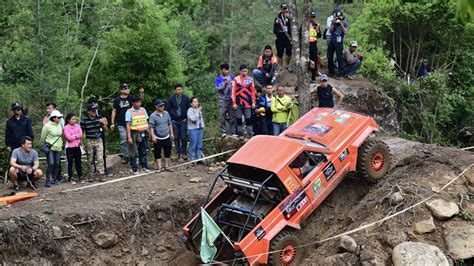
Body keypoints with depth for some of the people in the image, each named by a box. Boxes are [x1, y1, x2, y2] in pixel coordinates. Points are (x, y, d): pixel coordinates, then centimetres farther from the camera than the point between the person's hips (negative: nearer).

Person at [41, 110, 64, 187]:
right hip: (50, 148, -6)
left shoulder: (60, 124, 6)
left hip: (58, 148, 6)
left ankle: (55, 179, 20)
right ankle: (48, 180, -3)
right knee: (51, 164, -12)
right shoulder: (47, 126, -12)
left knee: (57, 164, 7)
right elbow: (43, 136, -1)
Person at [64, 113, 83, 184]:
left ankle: (80, 177, 17)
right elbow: (69, 137, -17)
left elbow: (80, 135, -5)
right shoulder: (66, 127, -8)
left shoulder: (77, 126, 6)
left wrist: (73, 136, -13)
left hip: (77, 146, 4)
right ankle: (71, 178, 11)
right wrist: (77, 136, -7)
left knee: (78, 162, 9)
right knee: (70, 163, 4)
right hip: (69, 147, -4)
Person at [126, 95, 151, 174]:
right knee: (133, 153, 2)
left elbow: (146, 122, 15)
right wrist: (129, 137, -15)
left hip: (143, 133, 5)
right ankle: (134, 169, 10)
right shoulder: (129, 112, -7)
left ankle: (144, 166, 24)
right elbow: (128, 125, -10)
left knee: (143, 151, 13)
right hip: (134, 134, -5)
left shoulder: (143, 110, 8)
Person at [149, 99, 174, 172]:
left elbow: (170, 124, 13)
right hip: (158, 138, -5)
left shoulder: (166, 113, 4)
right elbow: (151, 127, -13)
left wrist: (171, 133, 11)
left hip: (167, 137, 5)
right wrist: (153, 136, -22)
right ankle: (159, 167, 13)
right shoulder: (153, 116, -11)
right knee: (158, 153, 4)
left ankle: (166, 166, 22)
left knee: (168, 152, 10)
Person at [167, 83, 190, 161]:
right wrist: (171, 119, 0)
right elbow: (169, 110, 7)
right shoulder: (171, 99, 3)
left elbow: (189, 109, 8)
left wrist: (186, 118, -1)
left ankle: (183, 153, 5)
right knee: (176, 138, 5)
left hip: (183, 121, -1)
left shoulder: (186, 98, 2)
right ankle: (178, 153, 12)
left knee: (184, 137, -3)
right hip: (175, 121, 1)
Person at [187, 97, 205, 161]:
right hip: (193, 129, -7)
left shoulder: (199, 110, 12)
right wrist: (198, 111, -17)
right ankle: (191, 160, 4)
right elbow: (193, 119, -20)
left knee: (199, 146, 9)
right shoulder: (190, 110, -8)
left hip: (200, 129, 7)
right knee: (193, 146, -3)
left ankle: (199, 159, 16)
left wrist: (202, 126, 16)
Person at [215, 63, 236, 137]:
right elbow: (218, 89, -11)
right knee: (222, 117, -5)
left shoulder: (231, 77, 10)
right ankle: (223, 132, -1)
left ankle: (233, 132, 7)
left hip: (231, 99, 3)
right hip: (223, 100, -3)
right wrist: (225, 84, -23)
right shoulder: (218, 79, 1)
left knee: (232, 117, 2)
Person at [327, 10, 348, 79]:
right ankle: (331, 71, 22)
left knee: (339, 58, -7)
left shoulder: (345, 23, 3)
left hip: (339, 42, -4)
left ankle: (341, 73, -5)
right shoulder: (334, 22, 11)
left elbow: (345, 31, -11)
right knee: (329, 57, 8)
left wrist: (341, 24, -17)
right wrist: (333, 23, -8)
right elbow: (330, 31, 2)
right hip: (331, 41, 4)